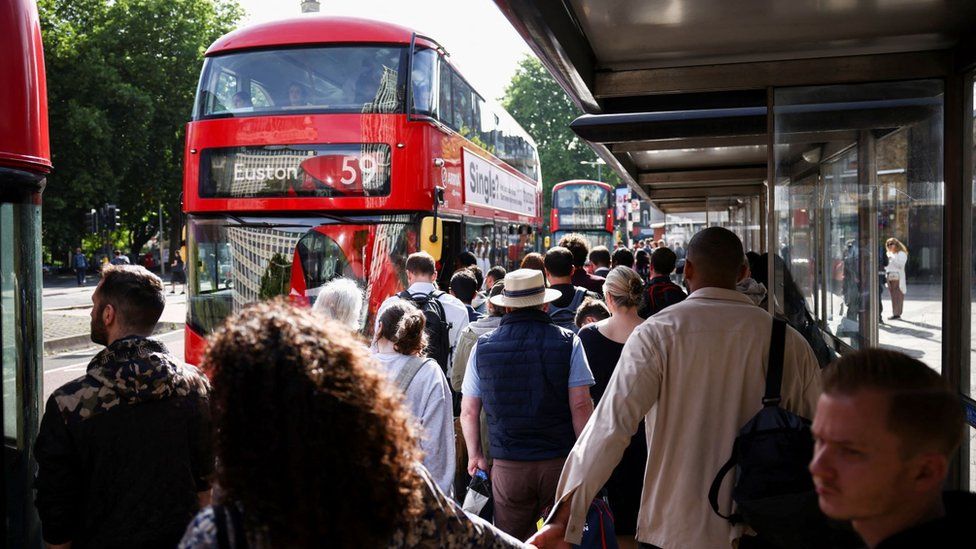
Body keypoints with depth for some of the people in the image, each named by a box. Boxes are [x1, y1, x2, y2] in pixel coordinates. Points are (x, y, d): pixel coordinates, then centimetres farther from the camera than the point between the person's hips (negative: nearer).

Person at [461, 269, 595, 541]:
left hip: (507, 466, 1)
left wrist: (474, 455, 17)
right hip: (559, 461, -1)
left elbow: (468, 411, 5)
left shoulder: (483, 346, 1)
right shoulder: (568, 342, -3)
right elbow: (581, 406, -8)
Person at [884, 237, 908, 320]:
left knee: (898, 296, -7)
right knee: (893, 296, 7)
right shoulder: (889, 254, 20)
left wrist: (892, 259, -16)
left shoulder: (901, 254, -2)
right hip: (889, 277, 7)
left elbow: (901, 265, -14)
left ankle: (897, 313, -7)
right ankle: (895, 313, 9)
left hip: (897, 277, -7)